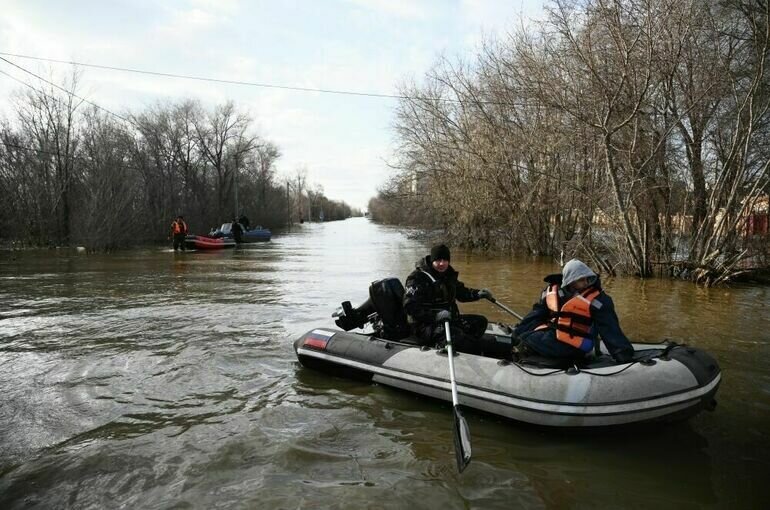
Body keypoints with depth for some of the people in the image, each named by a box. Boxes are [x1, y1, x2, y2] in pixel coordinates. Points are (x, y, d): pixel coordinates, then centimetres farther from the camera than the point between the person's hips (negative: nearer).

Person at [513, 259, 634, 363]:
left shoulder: (597, 298, -10)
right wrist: (518, 332, 6)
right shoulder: (553, 291, 5)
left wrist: (623, 353, -22)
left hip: (572, 346, -7)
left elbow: (609, 329, -12)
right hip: (549, 334, 7)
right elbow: (537, 314, 14)